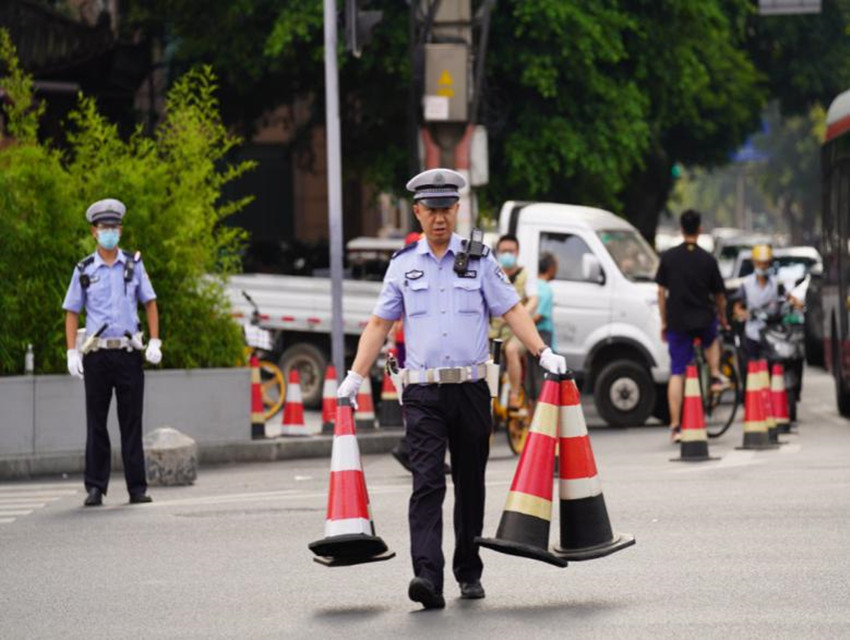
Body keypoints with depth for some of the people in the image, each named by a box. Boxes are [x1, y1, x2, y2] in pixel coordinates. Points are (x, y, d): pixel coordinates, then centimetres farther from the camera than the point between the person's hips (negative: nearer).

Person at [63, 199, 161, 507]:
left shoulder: (133, 264, 7)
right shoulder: (84, 270, 5)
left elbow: (150, 304, 9)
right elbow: (71, 312, 6)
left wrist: (155, 342, -3)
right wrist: (72, 353, -4)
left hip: (129, 354, 0)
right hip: (97, 354, 0)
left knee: (131, 422, 1)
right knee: (96, 423, 1)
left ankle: (137, 488, 3)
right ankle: (95, 488, 4)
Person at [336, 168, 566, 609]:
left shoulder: (479, 259, 7)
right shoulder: (403, 264, 9)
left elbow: (512, 310, 4)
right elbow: (379, 324, 10)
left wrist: (543, 353, -9)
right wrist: (355, 377, 3)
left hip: (471, 389, 1)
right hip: (423, 391, -1)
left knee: (470, 484, 9)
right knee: (427, 482, -13)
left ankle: (469, 573, 22)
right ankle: (427, 577, -24)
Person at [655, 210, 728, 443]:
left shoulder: (668, 257, -1)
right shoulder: (708, 260, -3)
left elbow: (661, 292, 2)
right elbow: (719, 295, 6)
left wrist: (664, 322, 12)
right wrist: (722, 318, 24)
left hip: (677, 322, 0)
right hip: (703, 320, 0)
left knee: (677, 373, 3)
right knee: (711, 339, 37)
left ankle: (675, 426, -2)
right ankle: (716, 376, 22)